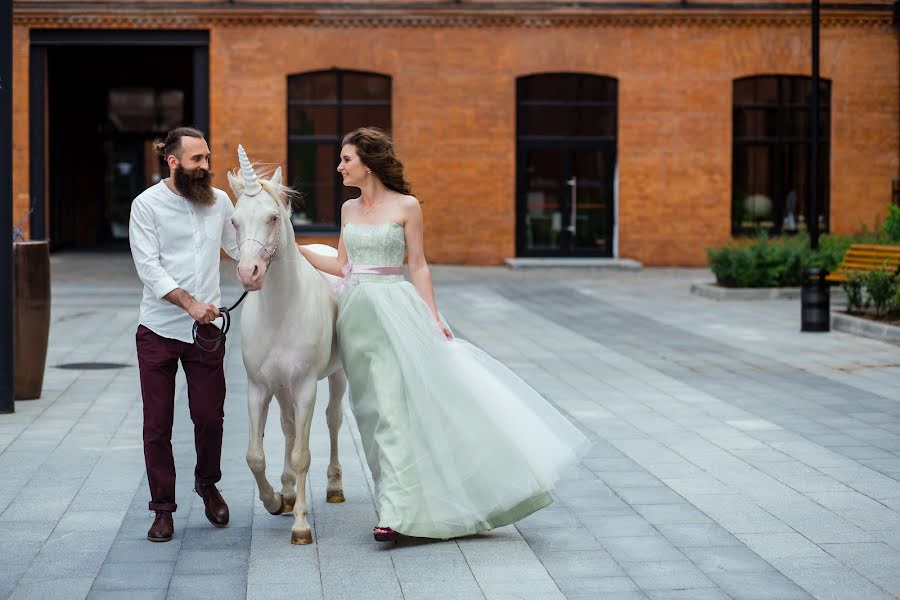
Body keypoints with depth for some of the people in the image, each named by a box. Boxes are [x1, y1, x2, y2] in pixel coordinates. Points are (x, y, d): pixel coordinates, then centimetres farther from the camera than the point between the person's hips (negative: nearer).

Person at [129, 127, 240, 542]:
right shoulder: (147, 204, -5)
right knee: (157, 425, 3)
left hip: (206, 329, 2)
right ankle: (163, 508, 15)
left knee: (210, 417, 5)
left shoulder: (219, 201, 6)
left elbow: (241, 247, 21)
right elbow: (149, 267, -12)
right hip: (158, 331, -2)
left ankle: (207, 484, 32)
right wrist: (189, 302, -22)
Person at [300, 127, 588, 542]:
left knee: (394, 407, -11)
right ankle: (396, 500, 21)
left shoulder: (406, 207, -4)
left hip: (394, 312, -5)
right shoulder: (349, 209, 11)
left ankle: (394, 510, -12)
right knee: (373, 409, 9)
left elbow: (419, 266, -2)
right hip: (356, 314, 6)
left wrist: (433, 318, -7)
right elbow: (342, 265, 15)